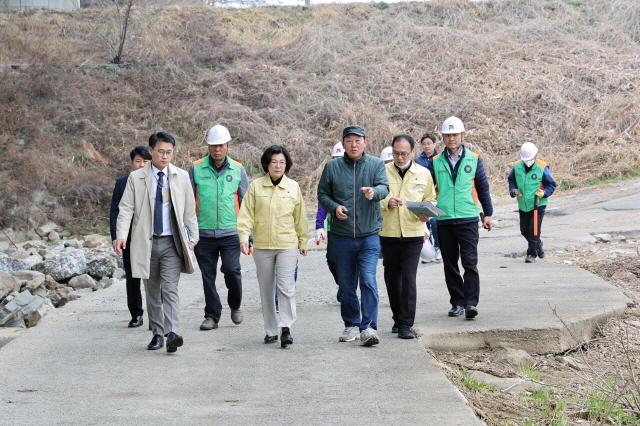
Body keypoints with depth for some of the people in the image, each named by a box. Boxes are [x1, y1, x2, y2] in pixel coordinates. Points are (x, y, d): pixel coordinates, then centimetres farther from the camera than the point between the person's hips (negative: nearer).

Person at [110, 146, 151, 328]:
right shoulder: (121, 183, 7)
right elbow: (114, 211, 7)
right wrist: (115, 236, -1)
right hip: (129, 239, 2)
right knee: (132, 278, 7)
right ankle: (136, 315, 18)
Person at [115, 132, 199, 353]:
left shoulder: (182, 177, 5)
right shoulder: (136, 178, 1)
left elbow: (189, 210, 11)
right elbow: (126, 208, -3)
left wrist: (193, 237, 10)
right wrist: (121, 235, -16)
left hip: (172, 243, -1)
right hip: (146, 243, 1)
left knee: (170, 289, -13)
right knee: (152, 291, 9)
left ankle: (172, 334, -22)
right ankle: (158, 333, 19)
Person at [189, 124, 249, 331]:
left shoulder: (237, 170, 5)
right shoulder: (196, 169, 2)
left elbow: (246, 202, 11)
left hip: (230, 231, -1)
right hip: (204, 233, 1)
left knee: (231, 269, -11)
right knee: (208, 276, 5)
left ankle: (235, 305, 14)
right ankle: (212, 315, 16)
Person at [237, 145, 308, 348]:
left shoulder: (294, 187, 3)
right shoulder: (255, 186, 0)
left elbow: (300, 217, 10)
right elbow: (246, 214, -2)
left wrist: (303, 241, 16)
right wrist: (244, 237, -14)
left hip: (288, 245, -1)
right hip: (262, 246, 1)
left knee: (286, 286, -13)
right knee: (266, 289, 9)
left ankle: (286, 328, -13)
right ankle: (271, 330, 19)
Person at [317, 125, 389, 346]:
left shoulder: (376, 164, 2)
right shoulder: (332, 167, 5)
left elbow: (384, 187, -12)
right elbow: (322, 194, 10)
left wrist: (374, 192, -36)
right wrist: (334, 207, -9)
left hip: (369, 236, -2)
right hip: (341, 237, 2)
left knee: (368, 281, -13)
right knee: (346, 285, 10)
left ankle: (369, 327, -11)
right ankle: (352, 325, 24)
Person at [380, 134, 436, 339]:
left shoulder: (423, 174, 5)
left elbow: (431, 199, 14)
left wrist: (426, 213, -7)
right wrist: (387, 202, -17)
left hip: (413, 234, -1)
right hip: (388, 234, 1)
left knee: (408, 279, -9)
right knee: (392, 278, 11)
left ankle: (406, 324, -5)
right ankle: (398, 318, 27)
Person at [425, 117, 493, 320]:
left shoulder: (473, 160, 4)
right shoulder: (436, 162, 6)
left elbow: (483, 188, 8)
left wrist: (488, 214, 6)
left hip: (468, 219, -2)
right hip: (444, 220, 2)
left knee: (470, 262, -9)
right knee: (450, 265, 8)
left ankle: (471, 302, -10)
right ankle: (457, 302, 16)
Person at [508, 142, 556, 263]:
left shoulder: (542, 168, -12)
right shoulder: (517, 167, -2)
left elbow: (551, 185, -3)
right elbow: (511, 180, 14)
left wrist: (544, 193, -21)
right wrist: (513, 190, -5)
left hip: (538, 205, -5)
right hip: (523, 206, 5)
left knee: (534, 230, -8)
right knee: (524, 230, 13)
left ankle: (531, 254, 5)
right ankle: (538, 245, 38)